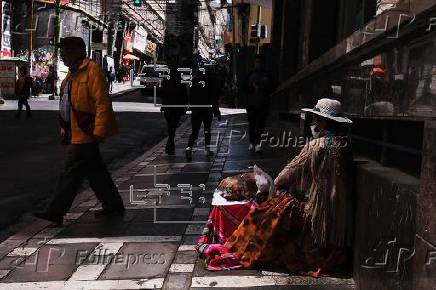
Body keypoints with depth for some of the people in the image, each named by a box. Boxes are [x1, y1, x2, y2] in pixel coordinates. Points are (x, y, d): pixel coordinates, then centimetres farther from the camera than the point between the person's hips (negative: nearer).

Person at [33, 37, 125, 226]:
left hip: (85, 133, -10)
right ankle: (113, 205, 26)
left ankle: (55, 212, 3)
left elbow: (103, 102, -20)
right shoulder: (73, 73, 18)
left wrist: (99, 131, -23)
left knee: (72, 173, -4)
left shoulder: (92, 70, -13)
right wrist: (65, 129, 19)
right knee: (95, 170, 15)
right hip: (76, 132, 10)